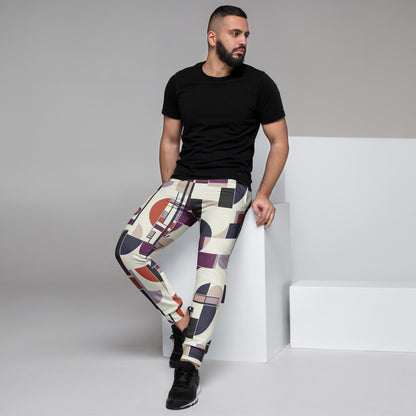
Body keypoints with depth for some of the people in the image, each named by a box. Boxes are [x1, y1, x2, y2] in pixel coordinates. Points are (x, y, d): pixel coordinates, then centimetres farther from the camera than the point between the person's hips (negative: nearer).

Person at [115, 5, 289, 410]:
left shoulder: (258, 84, 1)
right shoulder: (181, 83, 8)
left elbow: (279, 142, 7)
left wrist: (263, 194, -3)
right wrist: (168, 192, 8)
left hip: (228, 187, -3)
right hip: (182, 182, 3)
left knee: (211, 273, -19)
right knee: (129, 249, -15)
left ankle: (189, 368, -12)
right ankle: (181, 320, 0)